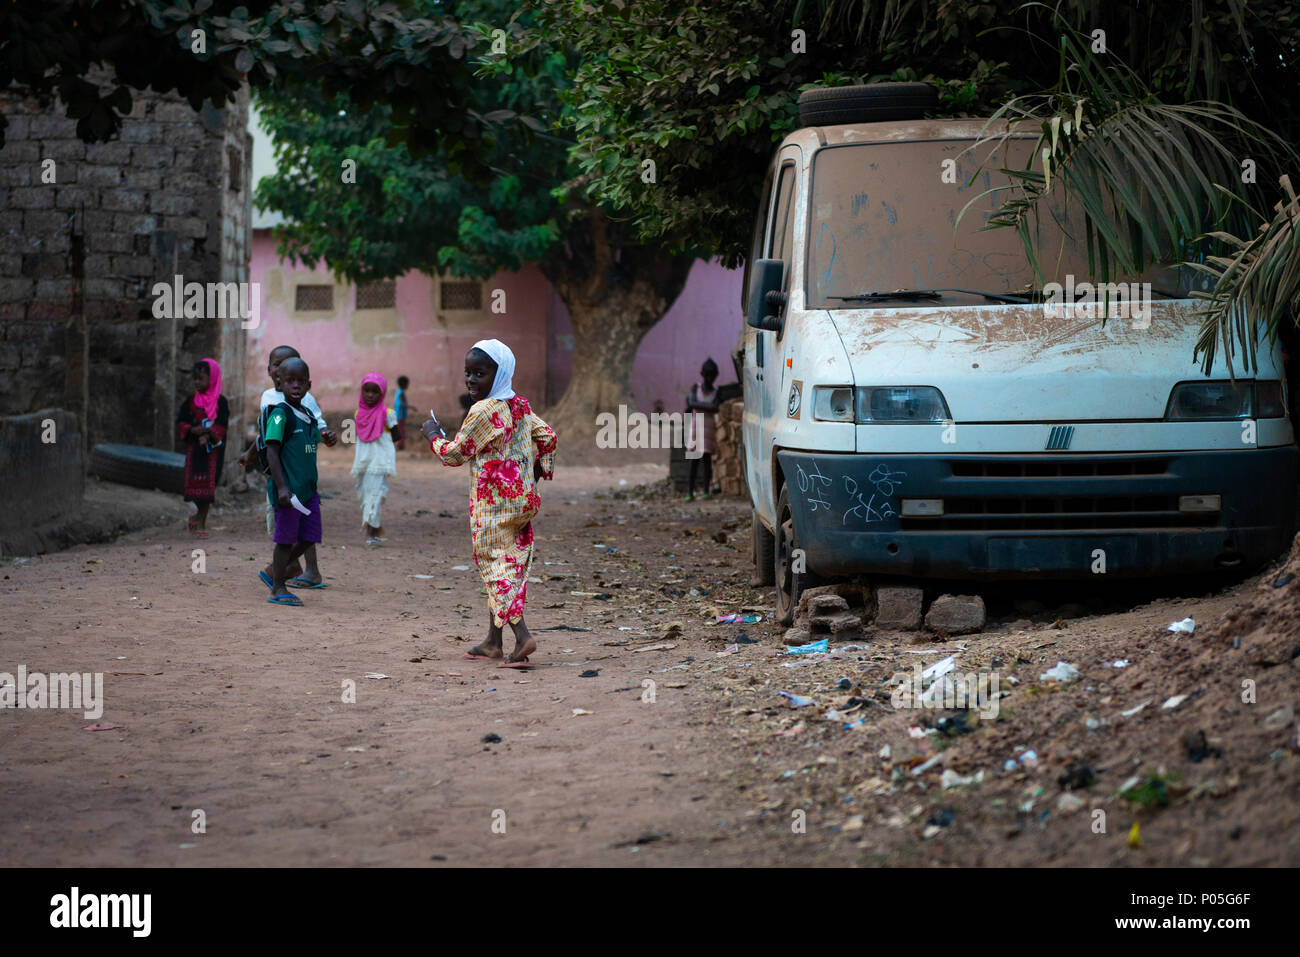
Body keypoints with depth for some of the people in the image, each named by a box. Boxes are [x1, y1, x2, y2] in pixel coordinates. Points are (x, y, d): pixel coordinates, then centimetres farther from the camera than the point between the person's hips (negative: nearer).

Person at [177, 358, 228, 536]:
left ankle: (201, 521, 4)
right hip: (194, 447, 3)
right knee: (194, 480, 0)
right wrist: (193, 430, -13)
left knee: (208, 483, -4)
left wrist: (208, 435, -22)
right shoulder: (191, 401, 7)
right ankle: (200, 514, 24)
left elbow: (222, 426, -8)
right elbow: (180, 422, 6)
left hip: (213, 449, -3)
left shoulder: (220, 401, -3)